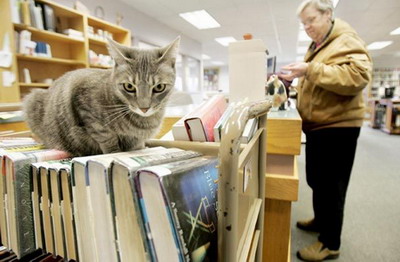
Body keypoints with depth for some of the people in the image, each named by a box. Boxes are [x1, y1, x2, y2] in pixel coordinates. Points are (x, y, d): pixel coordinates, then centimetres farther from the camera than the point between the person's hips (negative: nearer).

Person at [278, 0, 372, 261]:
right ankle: (321, 220, 37)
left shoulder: (347, 40, -9)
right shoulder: (317, 46, 19)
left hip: (338, 125, -9)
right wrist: (297, 78, 10)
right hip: (318, 124, 9)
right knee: (316, 179, 17)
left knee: (331, 184, -2)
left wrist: (310, 70, -28)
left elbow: (359, 75, -26)